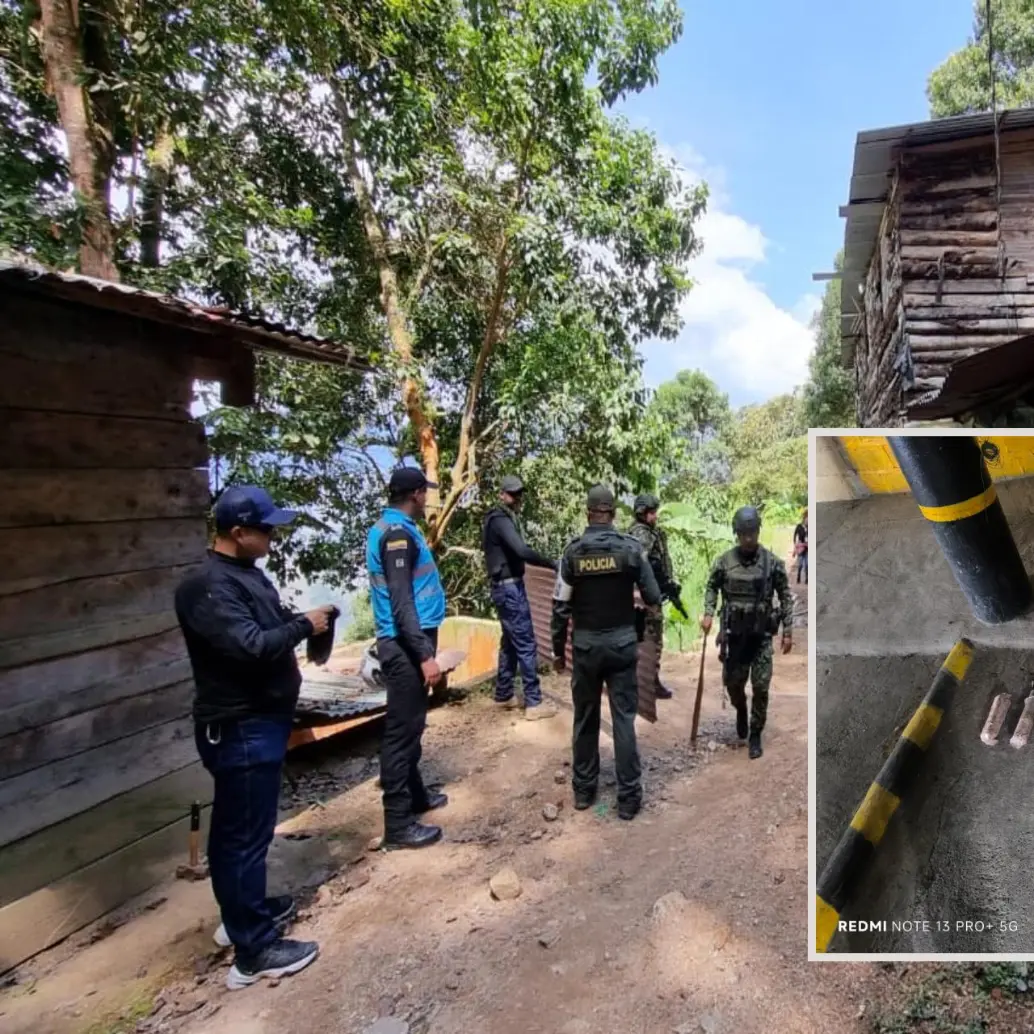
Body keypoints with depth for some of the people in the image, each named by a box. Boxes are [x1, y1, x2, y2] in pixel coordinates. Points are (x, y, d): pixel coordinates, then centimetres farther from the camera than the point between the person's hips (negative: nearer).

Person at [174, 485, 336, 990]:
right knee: (245, 834, 2)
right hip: (240, 728, -10)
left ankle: (244, 913, 40)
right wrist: (304, 625, -19)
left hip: (258, 721, 10)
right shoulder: (209, 586, -23)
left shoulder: (245, 572, 9)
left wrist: (300, 620, 2)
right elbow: (252, 647, -32)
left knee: (236, 829, 23)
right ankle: (254, 949, 15)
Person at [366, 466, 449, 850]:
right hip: (406, 646, -10)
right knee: (402, 730, -3)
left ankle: (414, 795, 35)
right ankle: (398, 824, 6)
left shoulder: (390, 528, 13)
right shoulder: (398, 533, -18)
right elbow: (401, 603, -24)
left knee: (409, 726, 20)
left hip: (405, 643, 10)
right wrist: (425, 655, -25)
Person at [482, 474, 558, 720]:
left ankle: (503, 696, 24)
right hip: (510, 588, -10)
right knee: (526, 644, -6)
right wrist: (553, 564, -24)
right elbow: (522, 551, -29)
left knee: (510, 642, 16)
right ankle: (533, 703, -1)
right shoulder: (500, 520, -16)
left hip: (507, 586, 10)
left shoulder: (506, 518, 15)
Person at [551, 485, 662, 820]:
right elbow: (653, 598, -3)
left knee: (585, 718, 13)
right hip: (622, 643, -1)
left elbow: (561, 607, -4)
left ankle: (583, 789, 25)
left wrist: (558, 649, 7)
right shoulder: (631, 547, -8)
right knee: (624, 718, 6)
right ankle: (629, 796, 11)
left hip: (585, 645, 1)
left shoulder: (573, 551, -7)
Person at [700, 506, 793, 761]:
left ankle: (756, 735, 17)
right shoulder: (724, 561, -3)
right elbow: (712, 587, 9)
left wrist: (788, 631, -2)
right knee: (733, 682, 8)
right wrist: (708, 613, -6)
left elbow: (785, 597, 1)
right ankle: (741, 711, 42)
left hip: (762, 634, -1)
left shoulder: (773, 562, -6)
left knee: (760, 687, 0)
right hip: (733, 633, 1)